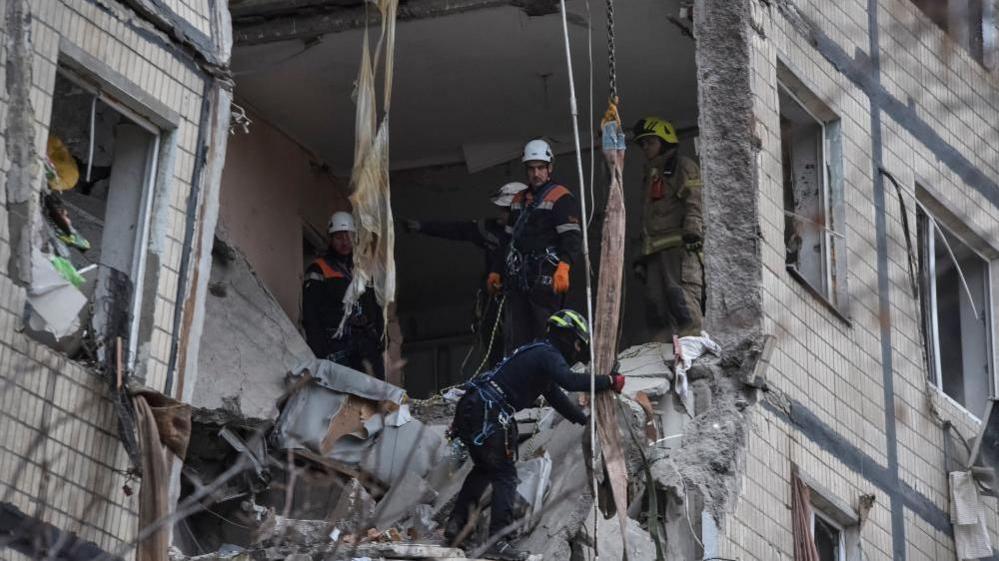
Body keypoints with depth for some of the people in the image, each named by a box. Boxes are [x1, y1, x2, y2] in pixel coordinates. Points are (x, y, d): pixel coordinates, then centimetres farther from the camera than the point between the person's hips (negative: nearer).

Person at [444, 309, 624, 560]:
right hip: (488, 415, -10)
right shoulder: (548, 355, -7)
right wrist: (610, 381, -18)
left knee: (484, 468, 26)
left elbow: (556, 396, 34)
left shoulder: (539, 353, 25)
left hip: (471, 408, 10)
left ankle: (455, 525, 24)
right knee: (505, 476, -5)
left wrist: (585, 420, 37)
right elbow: (569, 381, -26)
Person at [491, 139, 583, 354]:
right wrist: (496, 271, 27)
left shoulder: (560, 198, -3)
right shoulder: (519, 200, 21)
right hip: (517, 280, 7)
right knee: (514, 337, 2)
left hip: (545, 280, -7)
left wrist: (564, 266, -28)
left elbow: (572, 237, -13)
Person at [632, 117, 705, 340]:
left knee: (684, 303, -20)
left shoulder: (683, 167, 8)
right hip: (655, 250, 8)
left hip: (679, 246, -8)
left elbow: (694, 203, -8)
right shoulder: (651, 176, 32)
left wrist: (692, 231, -23)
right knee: (656, 306, -2)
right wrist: (641, 258, 22)